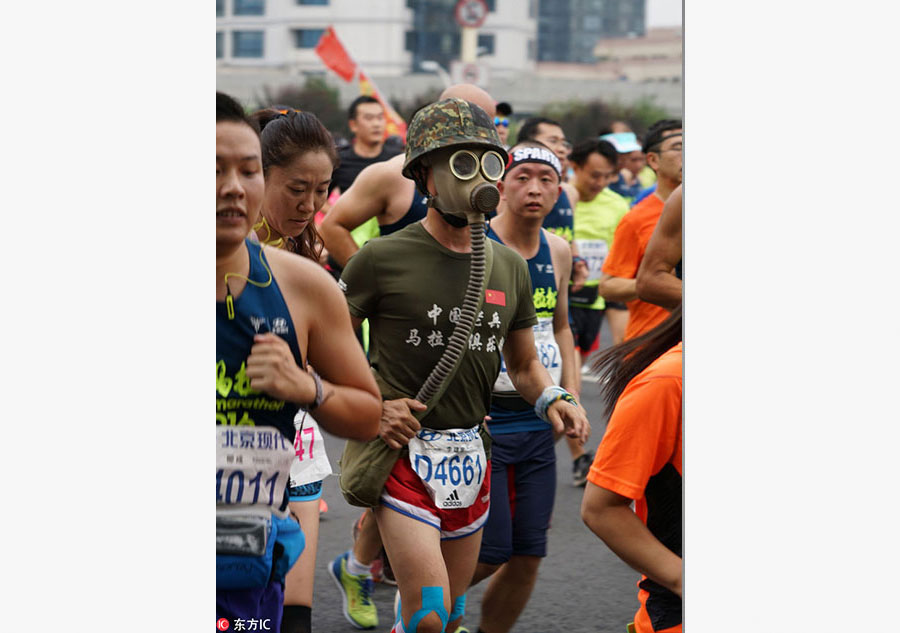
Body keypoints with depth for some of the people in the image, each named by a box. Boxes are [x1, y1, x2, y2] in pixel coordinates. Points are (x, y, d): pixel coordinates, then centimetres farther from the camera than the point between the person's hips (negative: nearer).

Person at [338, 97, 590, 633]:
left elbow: (525, 363, 19)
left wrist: (554, 400, -1)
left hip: (472, 456, 6)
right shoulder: (383, 259, -7)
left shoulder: (510, 267, 9)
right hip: (403, 451, -6)